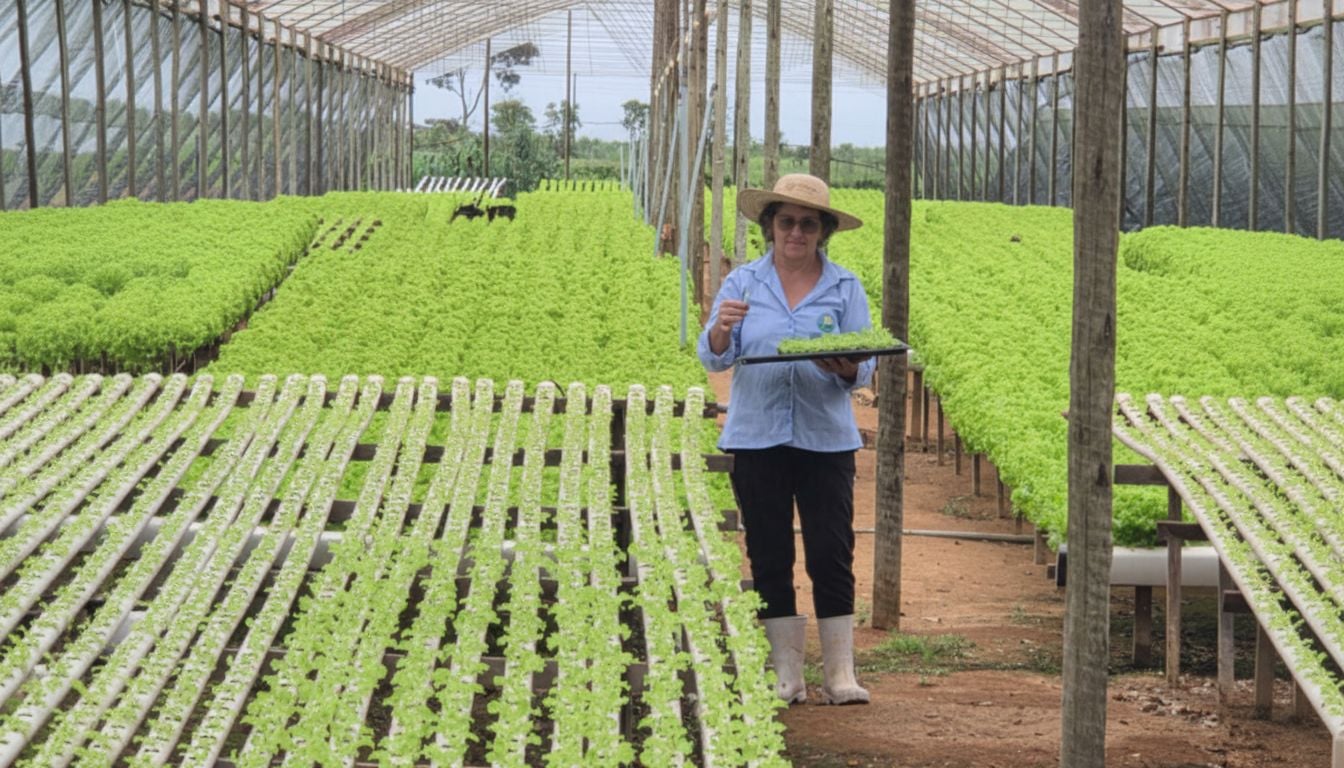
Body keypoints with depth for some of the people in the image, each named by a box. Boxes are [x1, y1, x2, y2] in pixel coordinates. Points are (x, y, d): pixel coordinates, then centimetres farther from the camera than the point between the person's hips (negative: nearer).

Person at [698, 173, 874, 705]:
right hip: (757, 440, 1)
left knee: (832, 556, -4)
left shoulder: (845, 288, 5)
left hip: (825, 439, -1)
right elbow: (714, 358, -1)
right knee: (769, 558, 5)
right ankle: (786, 676, 12)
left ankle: (841, 675, 2)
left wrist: (842, 367, -23)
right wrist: (721, 328, -23)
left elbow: (865, 368, 0)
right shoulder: (742, 283, 6)